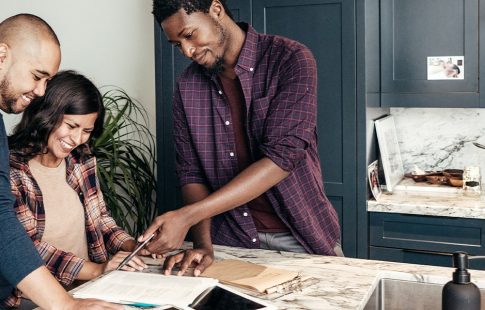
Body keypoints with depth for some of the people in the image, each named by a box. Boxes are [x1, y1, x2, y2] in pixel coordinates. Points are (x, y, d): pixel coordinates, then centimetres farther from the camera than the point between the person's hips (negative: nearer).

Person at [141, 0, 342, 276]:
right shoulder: (188, 86, 1)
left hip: (301, 236, -2)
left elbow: (281, 158, -23)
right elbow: (191, 173, 0)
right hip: (230, 241, 3)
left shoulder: (292, 59, -14)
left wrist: (188, 216, -27)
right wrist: (203, 243, -17)